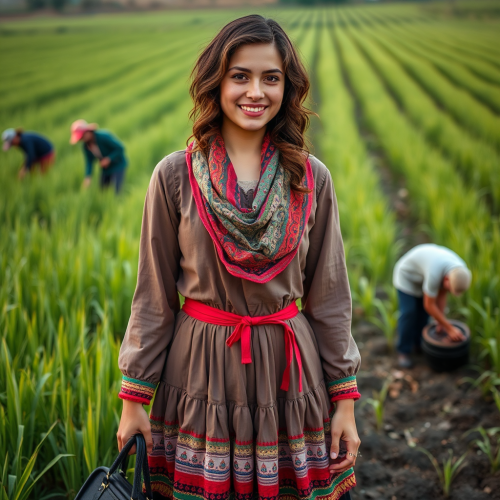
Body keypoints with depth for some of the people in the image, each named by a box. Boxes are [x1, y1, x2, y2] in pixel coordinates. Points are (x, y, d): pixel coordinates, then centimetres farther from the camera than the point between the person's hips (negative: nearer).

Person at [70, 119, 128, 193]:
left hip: (118, 165, -6)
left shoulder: (104, 136, -28)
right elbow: (89, 161, -3)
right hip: (106, 168, 6)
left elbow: (120, 148, -20)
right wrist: (88, 177, -16)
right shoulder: (85, 145, -9)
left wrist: (109, 159, -29)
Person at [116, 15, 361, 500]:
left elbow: (329, 298, 4)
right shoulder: (175, 176, -5)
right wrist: (134, 396, 2)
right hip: (200, 365, -1)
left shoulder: (312, 180, -1)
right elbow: (153, 296, 1)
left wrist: (345, 399, 3)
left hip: (287, 370, 1)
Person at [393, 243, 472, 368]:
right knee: (408, 313, -12)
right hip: (406, 275, -6)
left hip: (422, 276, 7)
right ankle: (403, 351, 2)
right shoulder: (434, 274, -44)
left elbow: (441, 294, -8)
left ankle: (418, 342, 27)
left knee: (423, 312, 8)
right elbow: (429, 306, -32)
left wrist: (441, 321, -11)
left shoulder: (460, 272, -22)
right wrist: (450, 329, -27)